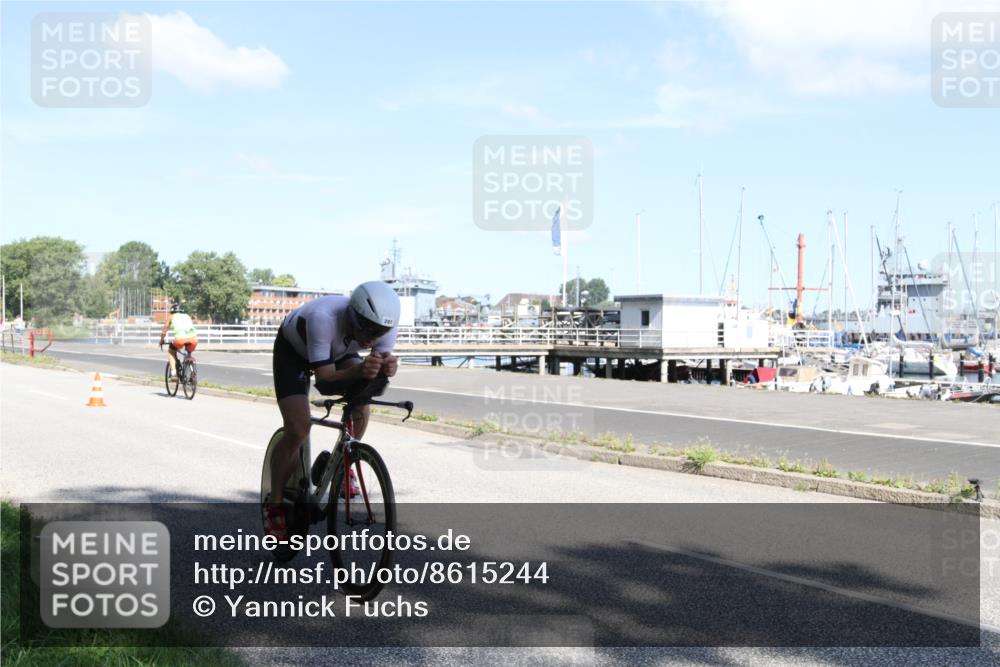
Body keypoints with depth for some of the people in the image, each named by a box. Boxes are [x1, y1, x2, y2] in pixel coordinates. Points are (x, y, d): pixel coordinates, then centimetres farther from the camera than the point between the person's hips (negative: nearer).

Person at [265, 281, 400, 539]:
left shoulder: (384, 324, -30)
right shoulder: (323, 317, -44)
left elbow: (383, 358, -29)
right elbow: (324, 375, -43)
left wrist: (387, 367, -53)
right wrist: (358, 372, -61)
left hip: (338, 351, 5)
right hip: (293, 350, -5)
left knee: (360, 405, -18)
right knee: (298, 430, -16)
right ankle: (274, 504, 1)